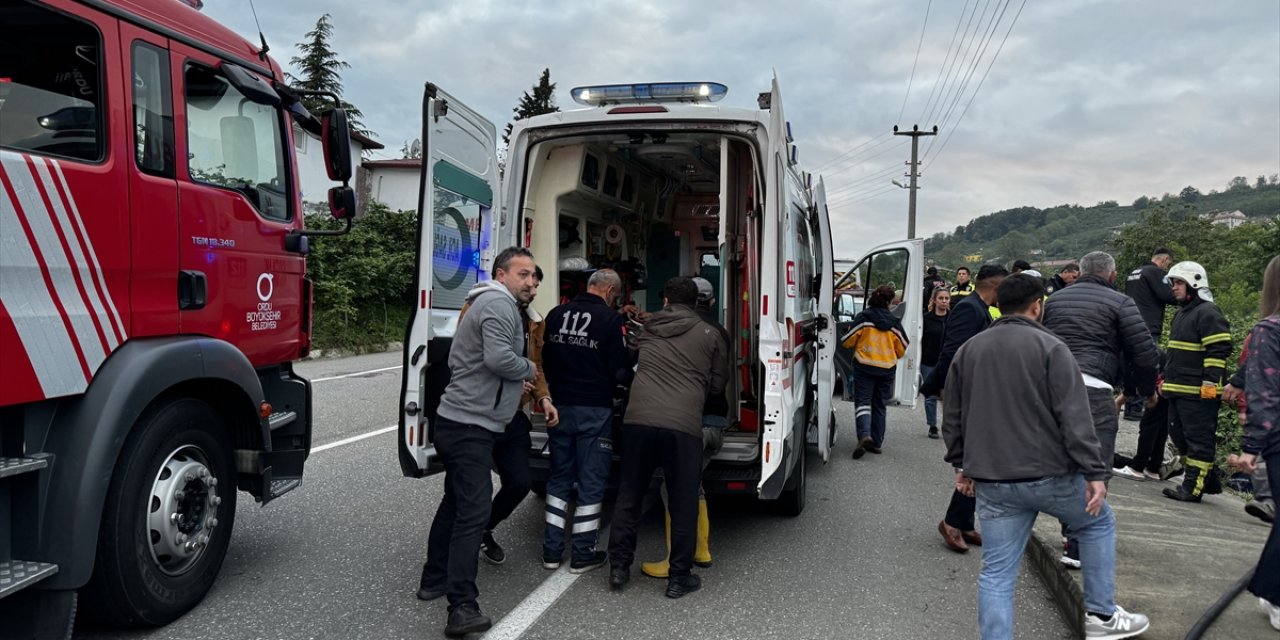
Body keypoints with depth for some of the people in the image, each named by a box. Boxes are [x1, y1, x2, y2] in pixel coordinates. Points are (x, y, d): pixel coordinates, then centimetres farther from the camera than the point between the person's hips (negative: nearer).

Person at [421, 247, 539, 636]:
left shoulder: (491, 303, 21)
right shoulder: (499, 304, -13)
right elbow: (498, 357, -27)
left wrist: (514, 381, 16)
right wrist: (528, 369, -10)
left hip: (459, 422, 11)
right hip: (470, 426, -11)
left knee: (457, 502, 22)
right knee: (474, 510, -15)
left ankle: (436, 580, 34)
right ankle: (462, 608, -17)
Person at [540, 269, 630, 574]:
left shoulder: (556, 314, 5)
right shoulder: (610, 318, -11)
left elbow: (544, 360, 13)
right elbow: (620, 371, -11)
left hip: (560, 405, 5)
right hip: (594, 410, -5)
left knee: (559, 478, 16)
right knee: (591, 482, 7)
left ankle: (551, 550, 21)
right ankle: (583, 554, 13)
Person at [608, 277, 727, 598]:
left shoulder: (647, 330, 16)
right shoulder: (709, 335, 9)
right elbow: (718, 384, 16)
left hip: (638, 420, 2)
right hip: (684, 425, -2)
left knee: (628, 496, 16)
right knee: (683, 504, 9)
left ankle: (619, 567, 22)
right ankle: (679, 577, 16)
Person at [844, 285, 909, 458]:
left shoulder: (863, 317, -8)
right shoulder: (894, 322, 1)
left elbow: (847, 341, -5)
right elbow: (902, 349, 9)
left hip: (864, 366, -3)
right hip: (887, 368, 3)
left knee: (862, 400, -1)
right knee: (880, 405, 13)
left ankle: (864, 435, -24)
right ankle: (877, 442, 15)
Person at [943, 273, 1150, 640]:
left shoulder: (968, 350, 9)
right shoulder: (1049, 346, -7)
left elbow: (952, 416, 14)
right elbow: (1074, 416, -12)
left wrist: (962, 464, 23)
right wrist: (1094, 472, -10)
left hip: (991, 480, 4)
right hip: (1049, 473, -3)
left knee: (997, 574, 7)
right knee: (1099, 523, 24)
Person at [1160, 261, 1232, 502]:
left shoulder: (1208, 313, -12)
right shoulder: (1182, 314, 20)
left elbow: (1219, 349, -18)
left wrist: (1211, 382, -22)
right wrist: (1167, 378, 27)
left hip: (1199, 393, -10)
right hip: (1178, 390, 11)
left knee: (1199, 439, -4)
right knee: (1179, 435, 15)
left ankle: (1192, 488, -1)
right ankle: (1209, 479, 27)